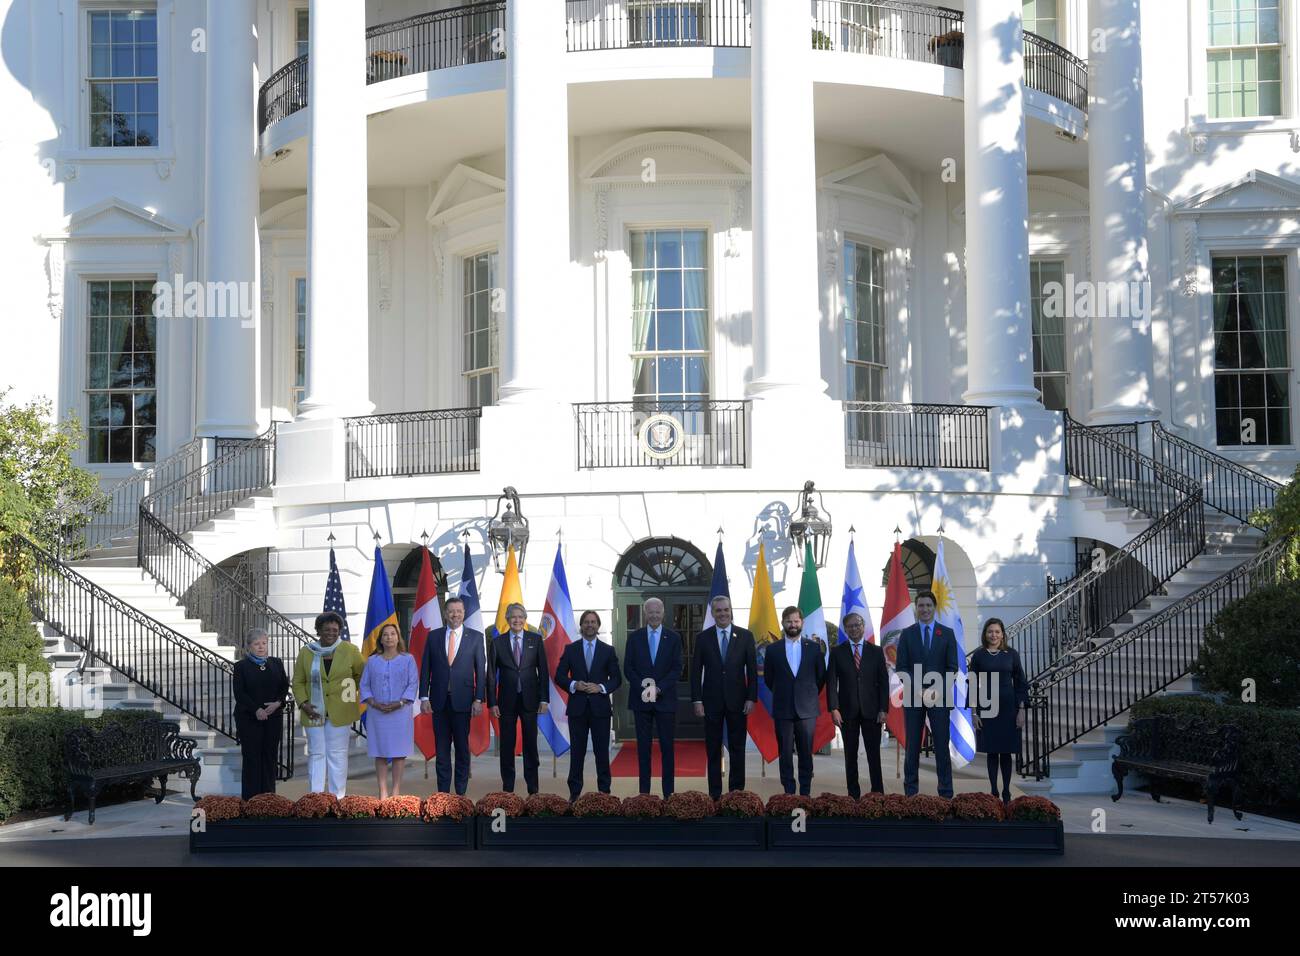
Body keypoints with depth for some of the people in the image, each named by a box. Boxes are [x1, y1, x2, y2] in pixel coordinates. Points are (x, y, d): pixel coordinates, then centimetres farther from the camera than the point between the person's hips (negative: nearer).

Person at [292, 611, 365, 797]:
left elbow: (361, 673, 15)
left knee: (337, 754, 1)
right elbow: (298, 682, 7)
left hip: (340, 712, -1)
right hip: (314, 713, 1)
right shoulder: (306, 653, 4)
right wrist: (303, 703, -5)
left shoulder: (349, 650, 1)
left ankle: (338, 797, 6)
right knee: (316, 754, 3)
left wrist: (351, 692, 9)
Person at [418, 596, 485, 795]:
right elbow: (426, 669, 6)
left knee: (462, 747, 3)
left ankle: (461, 792, 10)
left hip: (462, 700, -1)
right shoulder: (434, 636, 6)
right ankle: (443, 792, 10)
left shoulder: (475, 637, 3)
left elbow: (480, 670, 1)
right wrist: (424, 697, -1)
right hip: (439, 700, 1)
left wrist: (479, 699, -6)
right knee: (442, 748, 5)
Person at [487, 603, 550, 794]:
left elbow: (543, 670, 4)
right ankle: (508, 788, 11)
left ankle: (533, 788, 11)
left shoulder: (535, 640, 4)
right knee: (507, 745, 4)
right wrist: (492, 703, -3)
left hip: (529, 699, 0)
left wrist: (544, 699, -3)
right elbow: (491, 674, 3)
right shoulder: (497, 642, 4)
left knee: (530, 744, 4)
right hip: (507, 700, 0)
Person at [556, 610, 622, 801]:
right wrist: (574, 685, -13)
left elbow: (616, 679, 6)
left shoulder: (608, 651, 7)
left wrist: (601, 687, -12)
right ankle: (574, 791, 8)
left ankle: (604, 791, 8)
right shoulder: (570, 649, 7)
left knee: (602, 750, 2)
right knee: (577, 751, 3)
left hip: (600, 707, 0)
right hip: (577, 707, 0)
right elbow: (559, 676, 5)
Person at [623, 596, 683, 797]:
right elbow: (628, 668, 3)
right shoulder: (634, 637, 6)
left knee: (667, 746, 2)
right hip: (641, 698, 1)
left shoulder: (673, 637, 3)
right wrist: (643, 685, -13)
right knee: (643, 746, 4)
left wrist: (659, 688, -14)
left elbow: (677, 669, -2)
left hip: (665, 699, -1)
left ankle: (668, 793, 5)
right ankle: (644, 792, 7)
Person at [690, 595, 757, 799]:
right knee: (713, 750, 4)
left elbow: (752, 670, 3)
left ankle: (737, 792, 11)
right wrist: (697, 700, -4)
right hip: (712, 701, 0)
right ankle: (714, 794, 9)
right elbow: (696, 671, 3)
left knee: (737, 749, 4)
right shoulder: (702, 638, 4)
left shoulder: (745, 636, 3)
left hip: (737, 700, 0)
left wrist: (751, 698, -4)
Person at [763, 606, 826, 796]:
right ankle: (789, 793, 6)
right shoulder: (772, 649, 5)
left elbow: (821, 677, 12)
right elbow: (768, 679, 13)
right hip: (783, 709, 0)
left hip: (807, 709, 0)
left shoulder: (814, 647, 5)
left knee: (806, 753, 1)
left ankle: (806, 793, 8)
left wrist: (809, 695, 12)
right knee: (785, 754, 1)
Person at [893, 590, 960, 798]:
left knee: (942, 744, -1)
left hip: (939, 696, 0)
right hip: (913, 696, 0)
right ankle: (910, 791, 7)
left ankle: (946, 792, 2)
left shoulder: (947, 633, 5)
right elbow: (901, 667, 2)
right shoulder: (907, 634, 6)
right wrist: (917, 689, -10)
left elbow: (952, 668, 2)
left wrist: (938, 690, -10)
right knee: (912, 745, 3)